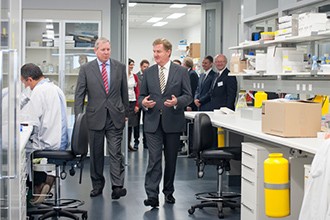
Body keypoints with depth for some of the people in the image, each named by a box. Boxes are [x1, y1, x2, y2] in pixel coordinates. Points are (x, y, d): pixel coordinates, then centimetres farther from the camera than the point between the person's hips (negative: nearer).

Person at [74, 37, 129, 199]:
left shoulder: (120, 67, 5)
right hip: (95, 117, 0)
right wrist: (78, 116, -6)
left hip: (115, 117, 0)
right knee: (96, 154, 10)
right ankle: (97, 185, 22)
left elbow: (124, 92, 10)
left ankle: (117, 186, -8)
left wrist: (125, 113, 11)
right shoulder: (86, 69, 1)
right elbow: (79, 94, 1)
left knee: (116, 152, -7)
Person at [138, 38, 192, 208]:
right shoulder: (148, 72, 7)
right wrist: (143, 102, -13)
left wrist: (177, 101, -21)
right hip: (153, 122, 0)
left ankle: (168, 191, 26)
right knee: (154, 158, -9)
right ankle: (152, 195, -10)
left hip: (173, 122, 0)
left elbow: (188, 96, -1)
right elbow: (142, 95, 10)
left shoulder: (181, 71, 1)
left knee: (171, 159, 11)